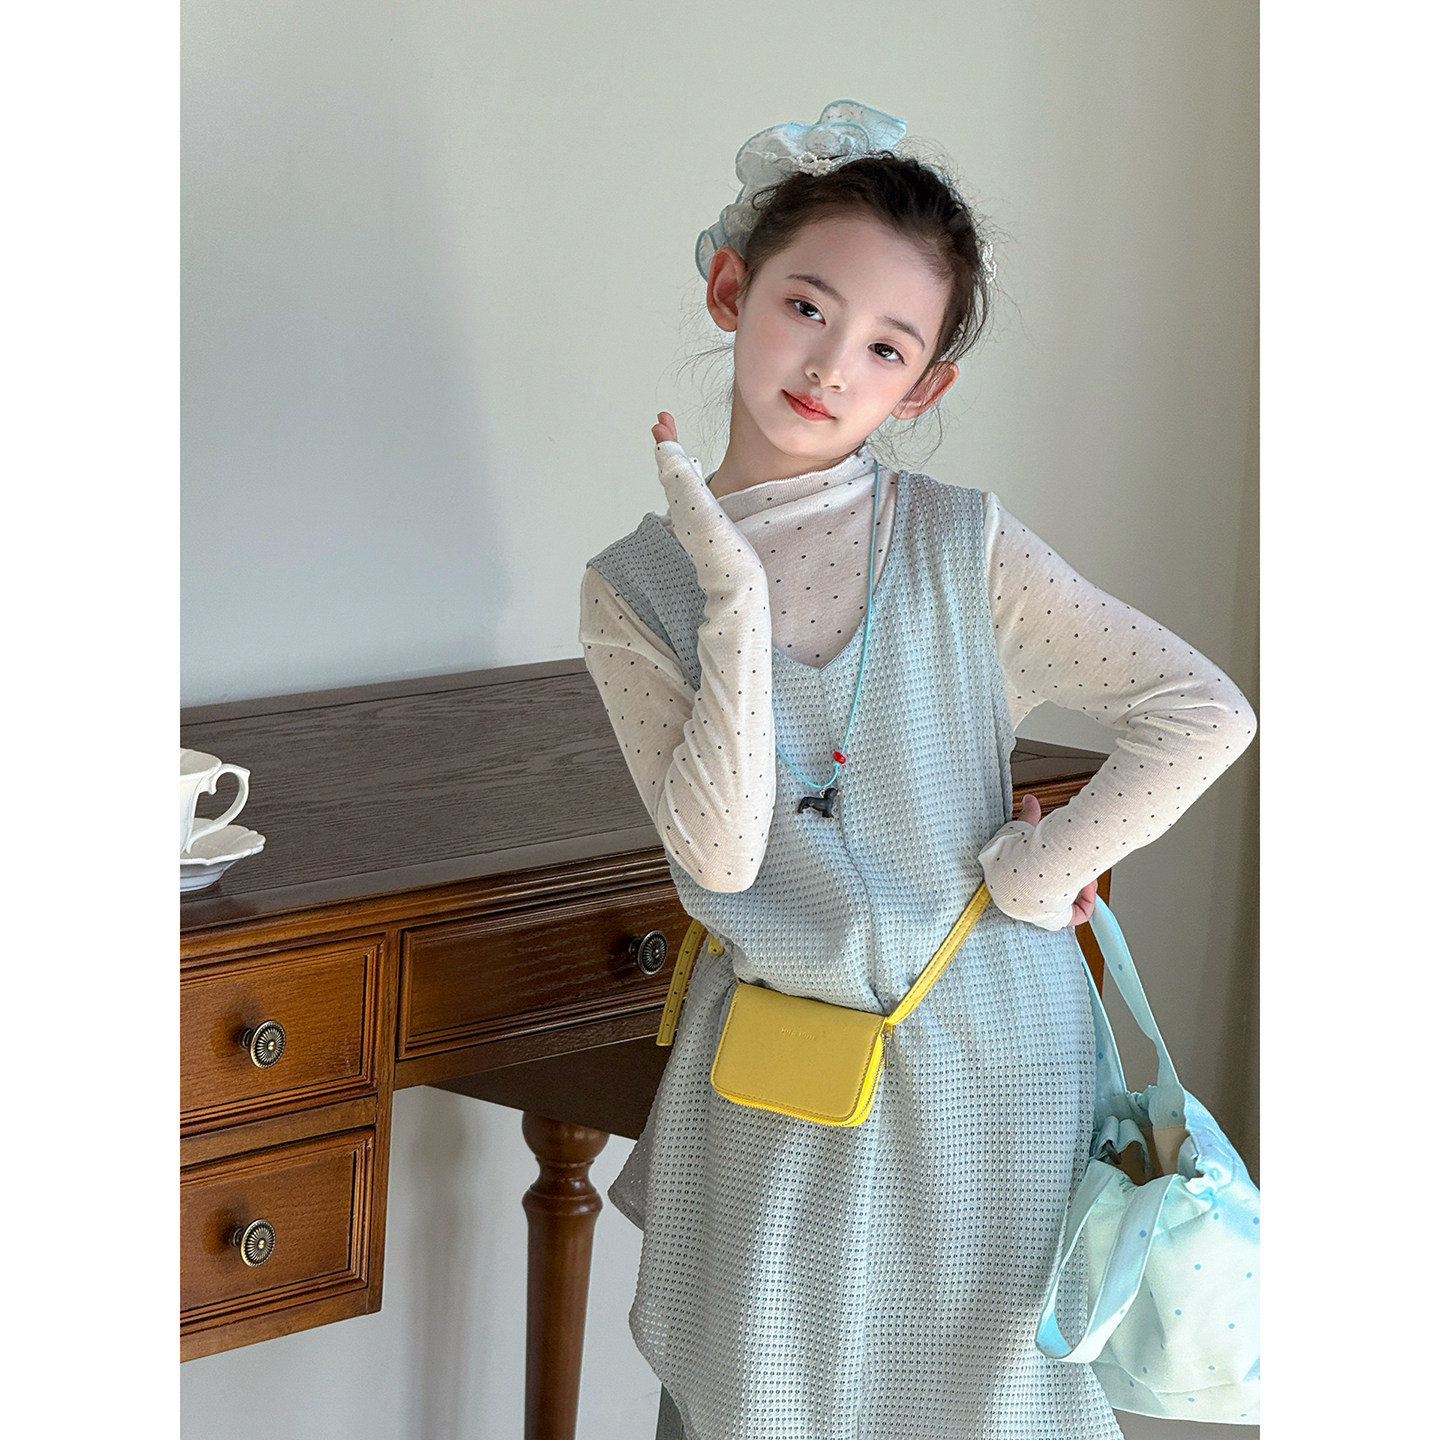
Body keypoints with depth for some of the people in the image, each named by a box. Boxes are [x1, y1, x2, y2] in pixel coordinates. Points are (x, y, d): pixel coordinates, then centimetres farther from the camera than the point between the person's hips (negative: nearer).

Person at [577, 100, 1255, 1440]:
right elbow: (717, 854, -18)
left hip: (979, 1057, -1)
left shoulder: (963, 548, -9)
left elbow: (1204, 711, -11)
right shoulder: (633, 589, -6)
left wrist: (1038, 867, -11)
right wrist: (737, 600, -24)